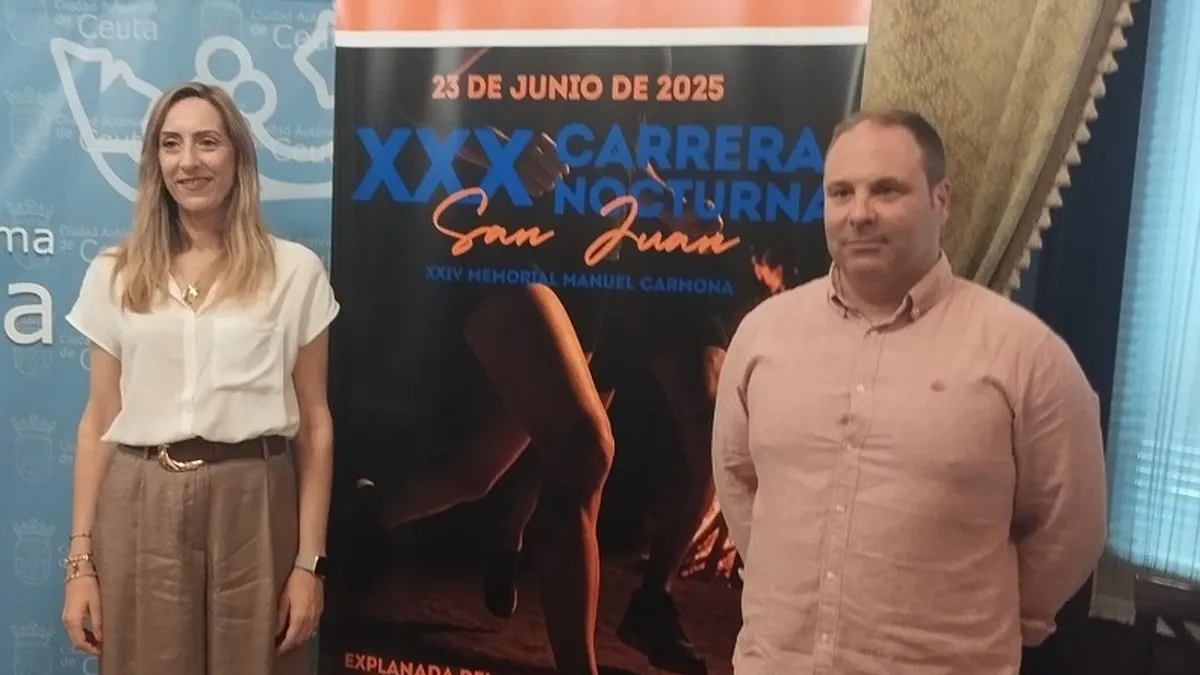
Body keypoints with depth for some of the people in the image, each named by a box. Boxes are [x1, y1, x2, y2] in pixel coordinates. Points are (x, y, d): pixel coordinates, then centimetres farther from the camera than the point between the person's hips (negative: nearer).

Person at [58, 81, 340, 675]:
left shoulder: (294, 270, -1)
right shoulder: (115, 274, 6)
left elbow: (313, 423, -1)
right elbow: (98, 421, 7)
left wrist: (310, 560, -5)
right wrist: (81, 558, 3)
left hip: (251, 507, -1)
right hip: (140, 511, 2)